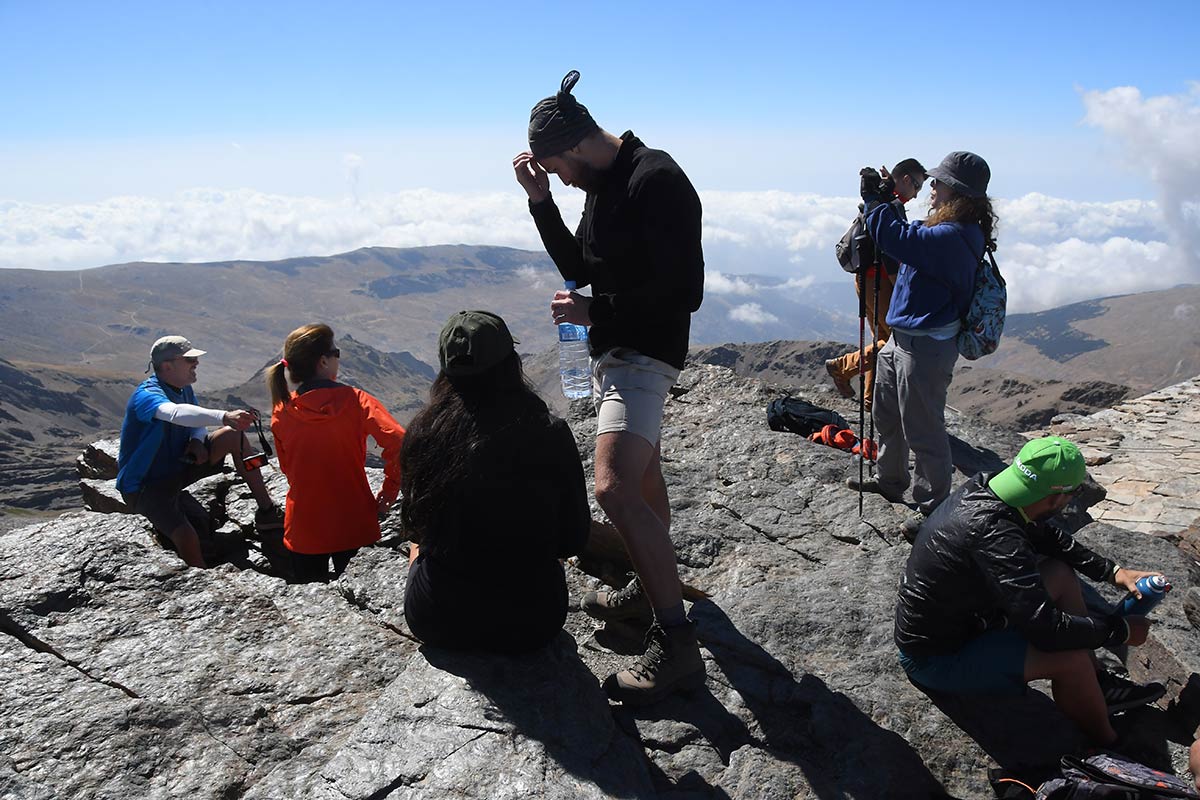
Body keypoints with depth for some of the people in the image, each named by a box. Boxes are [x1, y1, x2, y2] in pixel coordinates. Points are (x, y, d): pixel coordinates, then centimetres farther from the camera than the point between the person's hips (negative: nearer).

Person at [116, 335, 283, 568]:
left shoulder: (184, 388, 1)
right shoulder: (146, 395, -25)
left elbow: (197, 420, 15)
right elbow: (176, 413, -47)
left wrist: (197, 441, -10)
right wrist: (225, 417, -62)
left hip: (177, 466, 8)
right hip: (144, 485, -8)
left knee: (234, 436, -4)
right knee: (187, 537, -33)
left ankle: (267, 511, 0)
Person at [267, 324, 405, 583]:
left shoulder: (281, 411, -4)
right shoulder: (355, 400, -13)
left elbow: (287, 467, 7)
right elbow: (398, 442, -23)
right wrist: (388, 493, -10)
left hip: (303, 529, 2)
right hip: (354, 526, -2)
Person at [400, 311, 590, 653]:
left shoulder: (424, 431, -14)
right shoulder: (550, 433, -16)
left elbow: (417, 524, 4)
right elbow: (573, 541, -5)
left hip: (436, 622, 0)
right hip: (532, 624, 1)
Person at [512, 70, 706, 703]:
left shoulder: (656, 180, -18)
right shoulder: (601, 185, 12)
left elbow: (684, 290, -22)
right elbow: (577, 268, 17)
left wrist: (594, 310, -16)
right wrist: (540, 201, 5)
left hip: (644, 353, -10)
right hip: (613, 350, 10)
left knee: (615, 488, -22)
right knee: (642, 478, 19)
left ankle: (676, 642, -17)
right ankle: (650, 591, 35)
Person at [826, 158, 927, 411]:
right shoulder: (893, 206, -15)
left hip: (866, 278, 11)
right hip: (877, 280, -11)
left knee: (881, 339, 16)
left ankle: (871, 398, 20)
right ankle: (842, 367, -4)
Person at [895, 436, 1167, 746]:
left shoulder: (983, 486, -9)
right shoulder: (995, 537, -35)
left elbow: (1048, 536, 12)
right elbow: (1048, 630, -32)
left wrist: (1113, 571, 7)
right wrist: (1122, 630, -16)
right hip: (935, 659, -9)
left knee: (1061, 575, 9)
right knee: (1070, 656, -21)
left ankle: (1098, 685, 20)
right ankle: (1106, 747, 6)